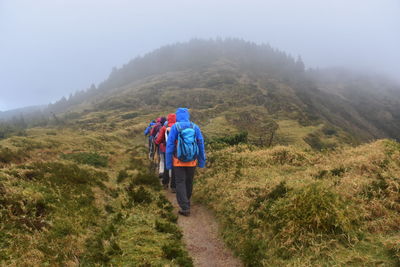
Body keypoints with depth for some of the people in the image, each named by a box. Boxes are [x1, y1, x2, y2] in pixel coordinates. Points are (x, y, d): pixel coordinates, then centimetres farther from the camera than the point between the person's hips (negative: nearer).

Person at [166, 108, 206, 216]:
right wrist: (202, 162, 8)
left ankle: (185, 208, -3)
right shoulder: (195, 127, -2)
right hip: (192, 162, 3)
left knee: (180, 184, 3)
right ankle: (187, 202, 38)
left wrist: (168, 163, -3)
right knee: (189, 182, 19)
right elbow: (201, 145, 0)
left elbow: (169, 145, -10)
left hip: (179, 161, -3)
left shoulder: (175, 127, -9)